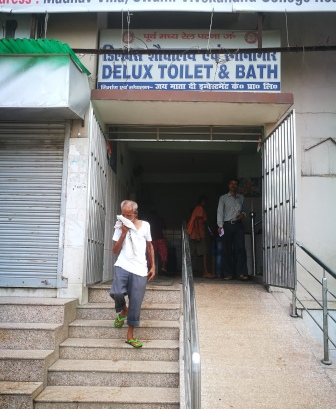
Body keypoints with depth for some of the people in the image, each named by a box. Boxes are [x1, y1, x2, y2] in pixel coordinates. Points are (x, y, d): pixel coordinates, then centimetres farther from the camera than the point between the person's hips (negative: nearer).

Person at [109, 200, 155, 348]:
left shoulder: (145, 225, 6)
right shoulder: (120, 226, 4)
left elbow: (150, 246, 17)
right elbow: (115, 250, 1)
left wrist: (153, 266, 12)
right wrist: (124, 233, -9)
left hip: (140, 270, 1)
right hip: (123, 266, 0)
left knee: (136, 303, 0)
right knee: (116, 292, -23)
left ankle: (130, 335, 16)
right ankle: (123, 310, 14)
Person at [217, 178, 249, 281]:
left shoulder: (241, 197, 18)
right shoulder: (223, 198, 9)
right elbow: (220, 212, 0)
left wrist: (243, 214, 3)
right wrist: (220, 225, -12)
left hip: (238, 225, 2)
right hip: (227, 225, -2)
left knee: (241, 248, -9)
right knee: (227, 250, -2)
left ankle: (241, 273, -11)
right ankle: (228, 274, 2)